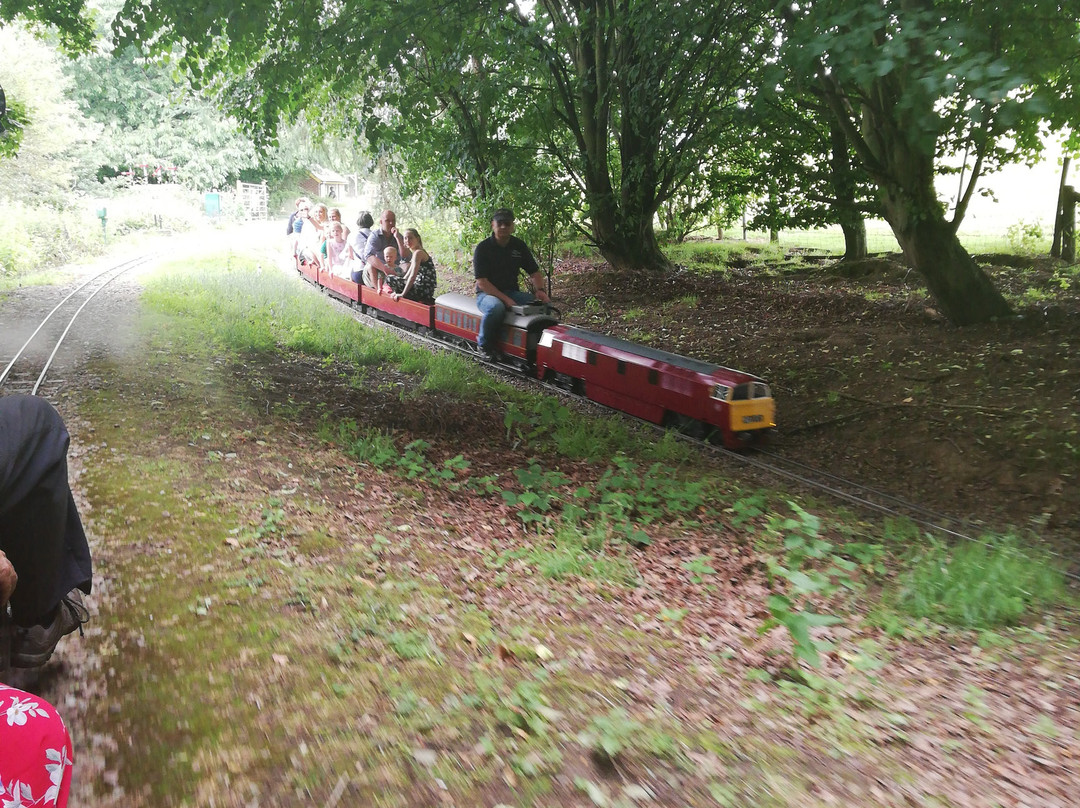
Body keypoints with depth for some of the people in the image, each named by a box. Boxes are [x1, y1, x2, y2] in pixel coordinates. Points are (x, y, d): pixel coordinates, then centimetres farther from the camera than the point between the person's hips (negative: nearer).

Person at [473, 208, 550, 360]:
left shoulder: (519, 246, 6)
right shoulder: (483, 248, -9)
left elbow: (534, 272, 11)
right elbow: (481, 282, -15)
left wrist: (540, 290, -12)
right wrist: (506, 299, -25)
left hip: (512, 292, 5)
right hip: (487, 293, -4)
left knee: (544, 305, -19)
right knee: (496, 307, -40)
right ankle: (485, 345, -14)